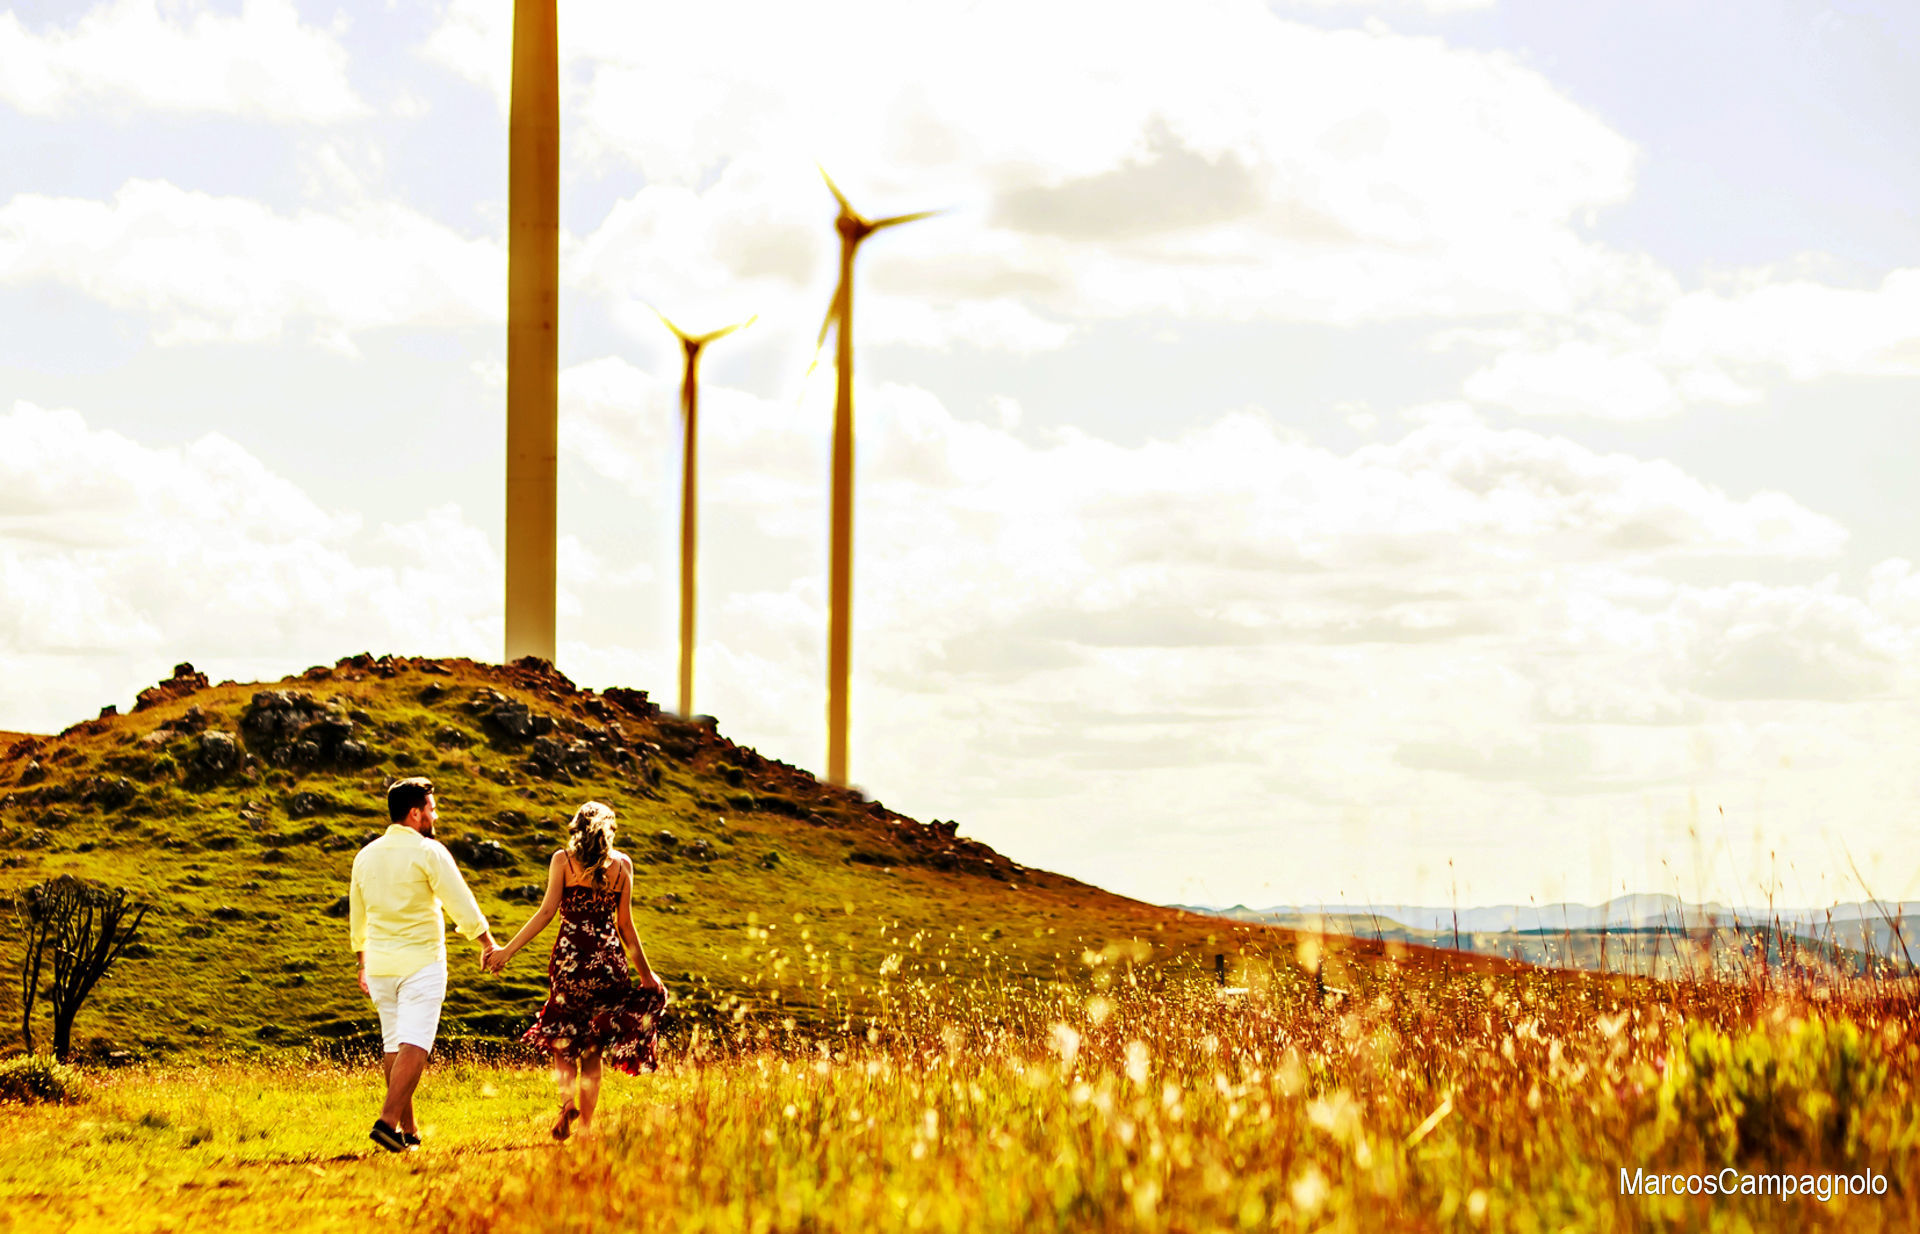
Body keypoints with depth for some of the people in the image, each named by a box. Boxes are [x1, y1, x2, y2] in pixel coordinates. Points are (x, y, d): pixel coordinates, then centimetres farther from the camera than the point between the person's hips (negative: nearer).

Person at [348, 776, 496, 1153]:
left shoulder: (366, 856, 9)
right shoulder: (428, 852, -10)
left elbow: (357, 917, 18)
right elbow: (460, 903, -8)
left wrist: (363, 964, 28)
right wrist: (488, 944, 4)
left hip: (379, 962, 6)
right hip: (421, 960, -6)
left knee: (393, 1046, 13)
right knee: (414, 1044, -9)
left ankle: (408, 1129, 18)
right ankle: (388, 1121, -22)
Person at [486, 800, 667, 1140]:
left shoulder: (563, 860, 0)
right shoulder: (622, 864, 6)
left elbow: (547, 911, -7)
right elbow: (625, 925, 6)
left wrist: (508, 950, -4)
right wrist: (645, 972, 15)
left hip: (570, 956, -2)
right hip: (608, 959, 2)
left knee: (563, 1038, 10)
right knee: (593, 1048, 9)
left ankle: (567, 1100, -15)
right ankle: (586, 1123, 5)